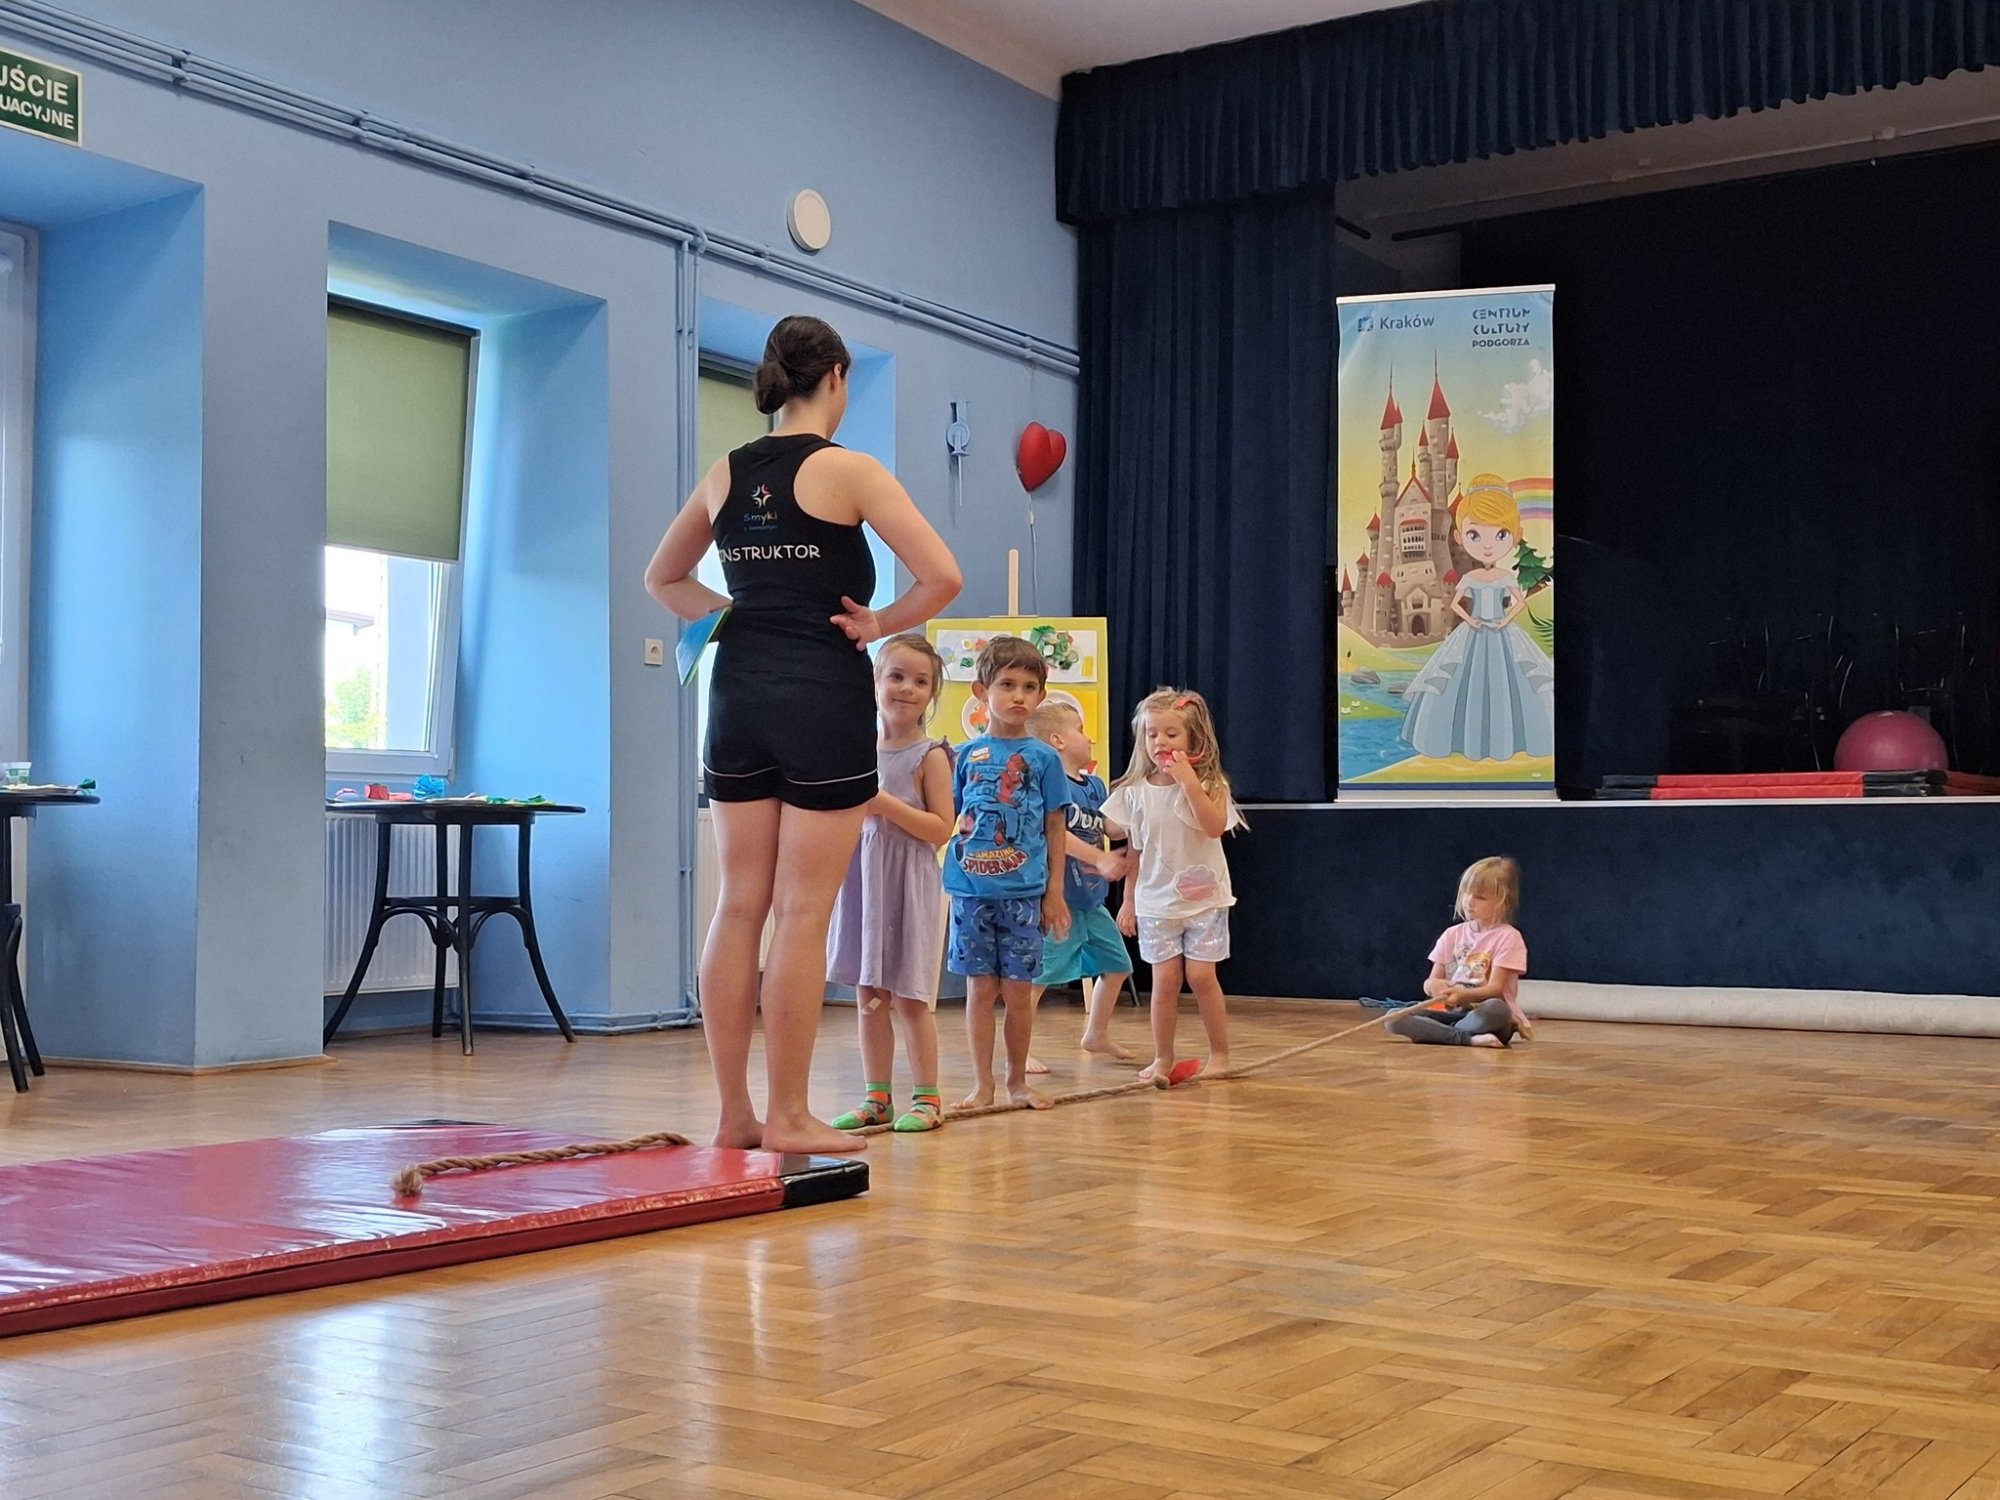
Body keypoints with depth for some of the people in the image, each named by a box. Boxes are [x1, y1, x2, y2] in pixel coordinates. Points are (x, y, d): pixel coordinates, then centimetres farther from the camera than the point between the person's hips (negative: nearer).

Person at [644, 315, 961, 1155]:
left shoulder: (725, 474, 10)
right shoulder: (847, 470, -6)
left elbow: (663, 579, 23)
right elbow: (941, 575, -15)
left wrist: (739, 614, 13)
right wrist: (878, 625, -1)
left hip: (739, 693, 5)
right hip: (824, 699, -5)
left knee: (740, 906, 8)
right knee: (803, 914, -1)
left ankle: (735, 1113, 13)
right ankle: (788, 1117, 4)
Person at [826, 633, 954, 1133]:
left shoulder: (930, 755, -6)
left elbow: (940, 829, -11)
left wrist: (887, 804, -20)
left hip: (910, 886, -6)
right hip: (863, 882, 6)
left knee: (908, 996, -3)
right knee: (868, 995, 8)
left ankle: (926, 1097, 7)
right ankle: (877, 1097, 16)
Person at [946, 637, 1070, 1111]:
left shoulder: (1044, 757, 3)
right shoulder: (966, 755, 4)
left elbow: (1055, 828, 5)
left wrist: (1055, 890, 2)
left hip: (1025, 893, 0)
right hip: (972, 890, 1)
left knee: (1018, 991, 5)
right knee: (980, 988, 4)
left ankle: (1018, 1080, 19)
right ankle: (982, 1083, 13)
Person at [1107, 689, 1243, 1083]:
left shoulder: (1209, 784, -4)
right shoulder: (1135, 792, 3)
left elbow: (1214, 826, -23)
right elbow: (1134, 852, 10)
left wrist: (1188, 780, -27)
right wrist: (1128, 900, 12)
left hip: (1203, 898, -2)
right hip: (1156, 900, 2)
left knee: (1200, 975, -4)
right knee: (1165, 979, -1)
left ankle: (1220, 1055, 11)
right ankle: (1162, 1059, 10)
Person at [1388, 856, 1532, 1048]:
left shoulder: (1508, 937, -3)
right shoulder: (1452, 935, 12)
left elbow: (1495, 988, -11)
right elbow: (1430, 982, 10)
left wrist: (1462, 995, -30)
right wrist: (1434, 986, -15)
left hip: (1487, 1016, -5)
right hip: (1453, 1014, 5)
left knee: (1495, 1009, -42)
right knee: (1395, 1018, -20)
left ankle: (1434, 1034, -25)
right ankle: (1468, 1038, -31)